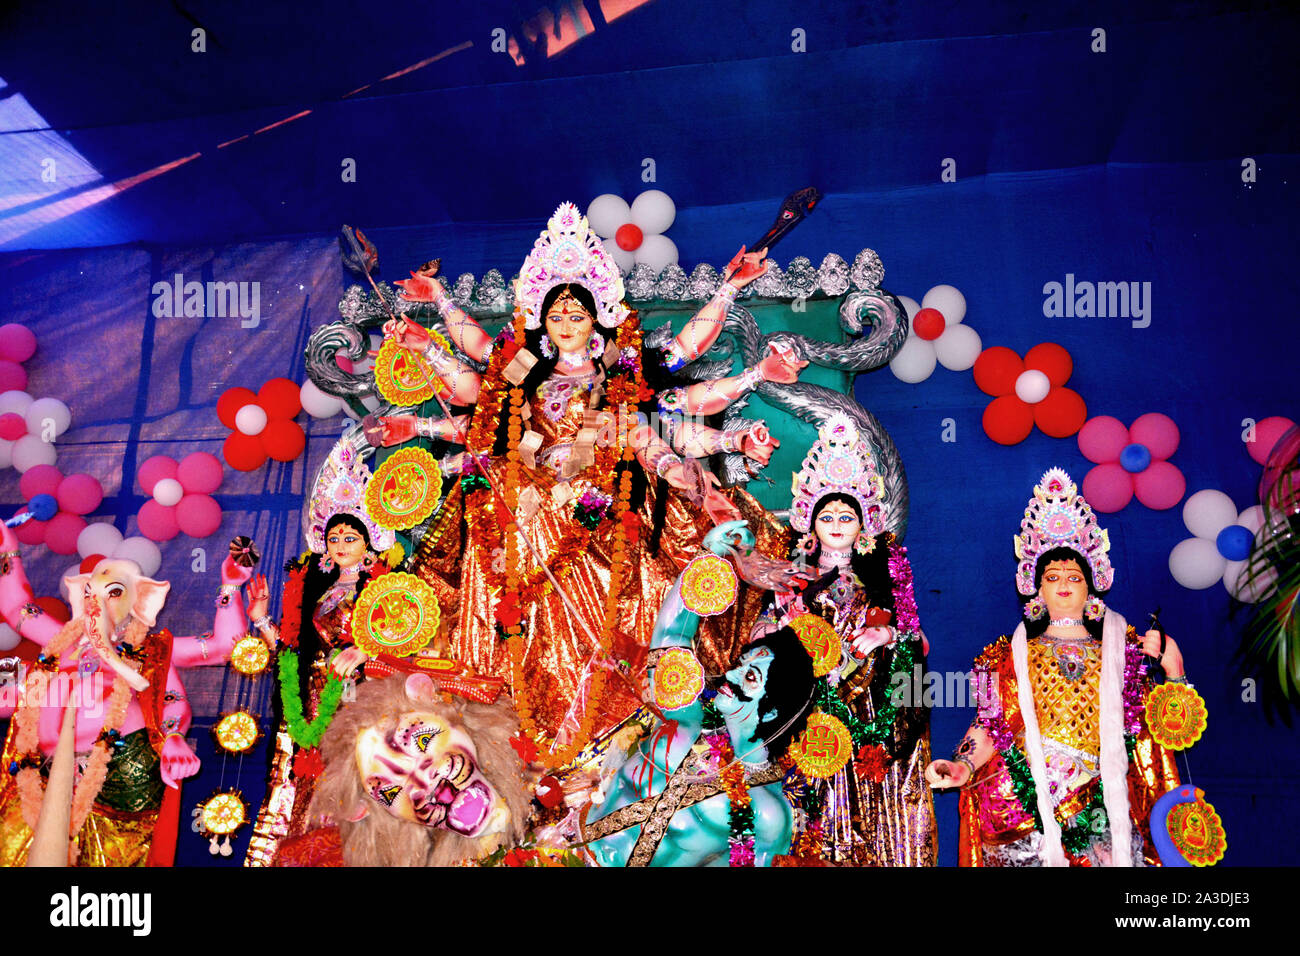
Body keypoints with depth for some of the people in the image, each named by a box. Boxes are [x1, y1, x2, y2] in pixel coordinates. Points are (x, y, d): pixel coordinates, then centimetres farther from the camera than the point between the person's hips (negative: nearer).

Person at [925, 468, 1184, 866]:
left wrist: (1173, 669, -4)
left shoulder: (1123, 646, 11)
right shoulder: (1012, 653, 10)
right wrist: (963, 765, -10)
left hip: (1102, 810, 0)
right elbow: (992, 725, 5)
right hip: (1025, 807, 0)